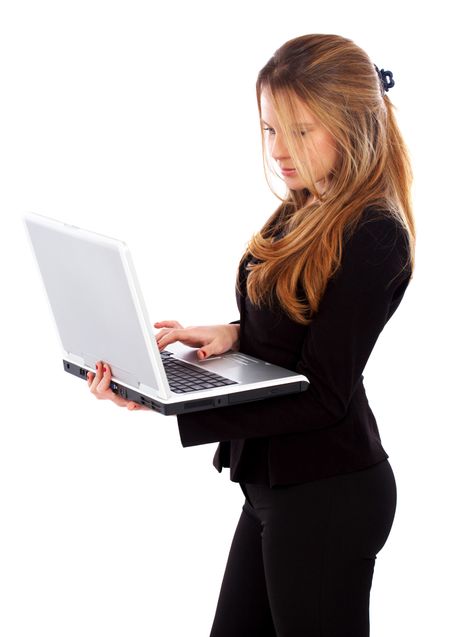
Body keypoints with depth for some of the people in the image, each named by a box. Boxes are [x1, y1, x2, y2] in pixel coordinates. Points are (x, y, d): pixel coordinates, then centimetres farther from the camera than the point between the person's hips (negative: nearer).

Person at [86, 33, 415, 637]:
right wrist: (235, 335, -4)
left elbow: (322, 394, -21)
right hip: (276, 483, 8)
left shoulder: (374, 235, -18)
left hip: (328, 496, -8)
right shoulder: (299, 213, 6)